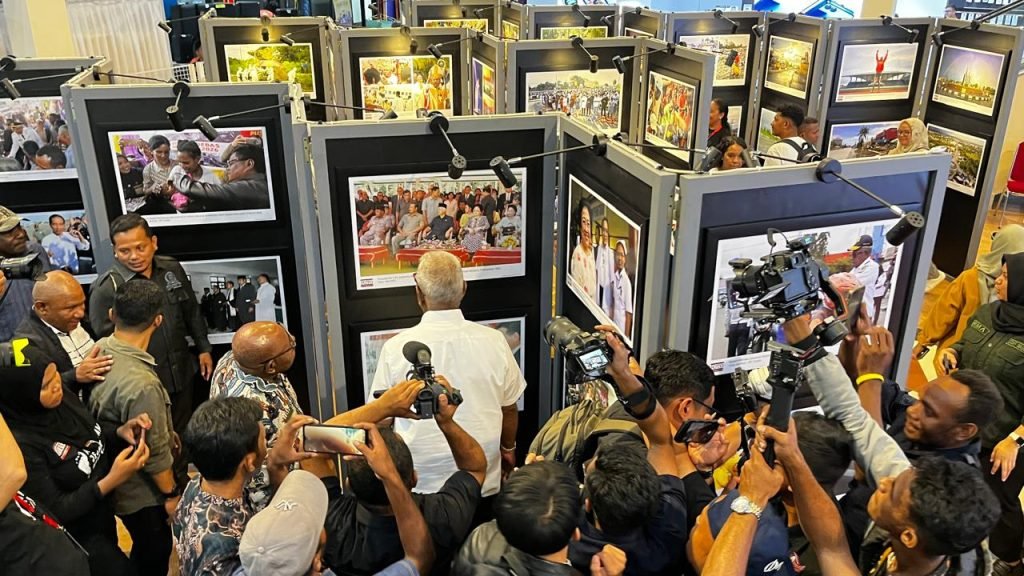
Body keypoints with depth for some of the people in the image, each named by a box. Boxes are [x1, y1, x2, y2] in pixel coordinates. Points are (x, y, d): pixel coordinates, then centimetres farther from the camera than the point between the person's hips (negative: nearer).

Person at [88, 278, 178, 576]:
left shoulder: (98, 351, -11)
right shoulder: (142, 384, -37)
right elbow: (155, 453, -26)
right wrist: (171, 494, -9)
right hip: (143, 493, -7)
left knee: (143, 549, 29)